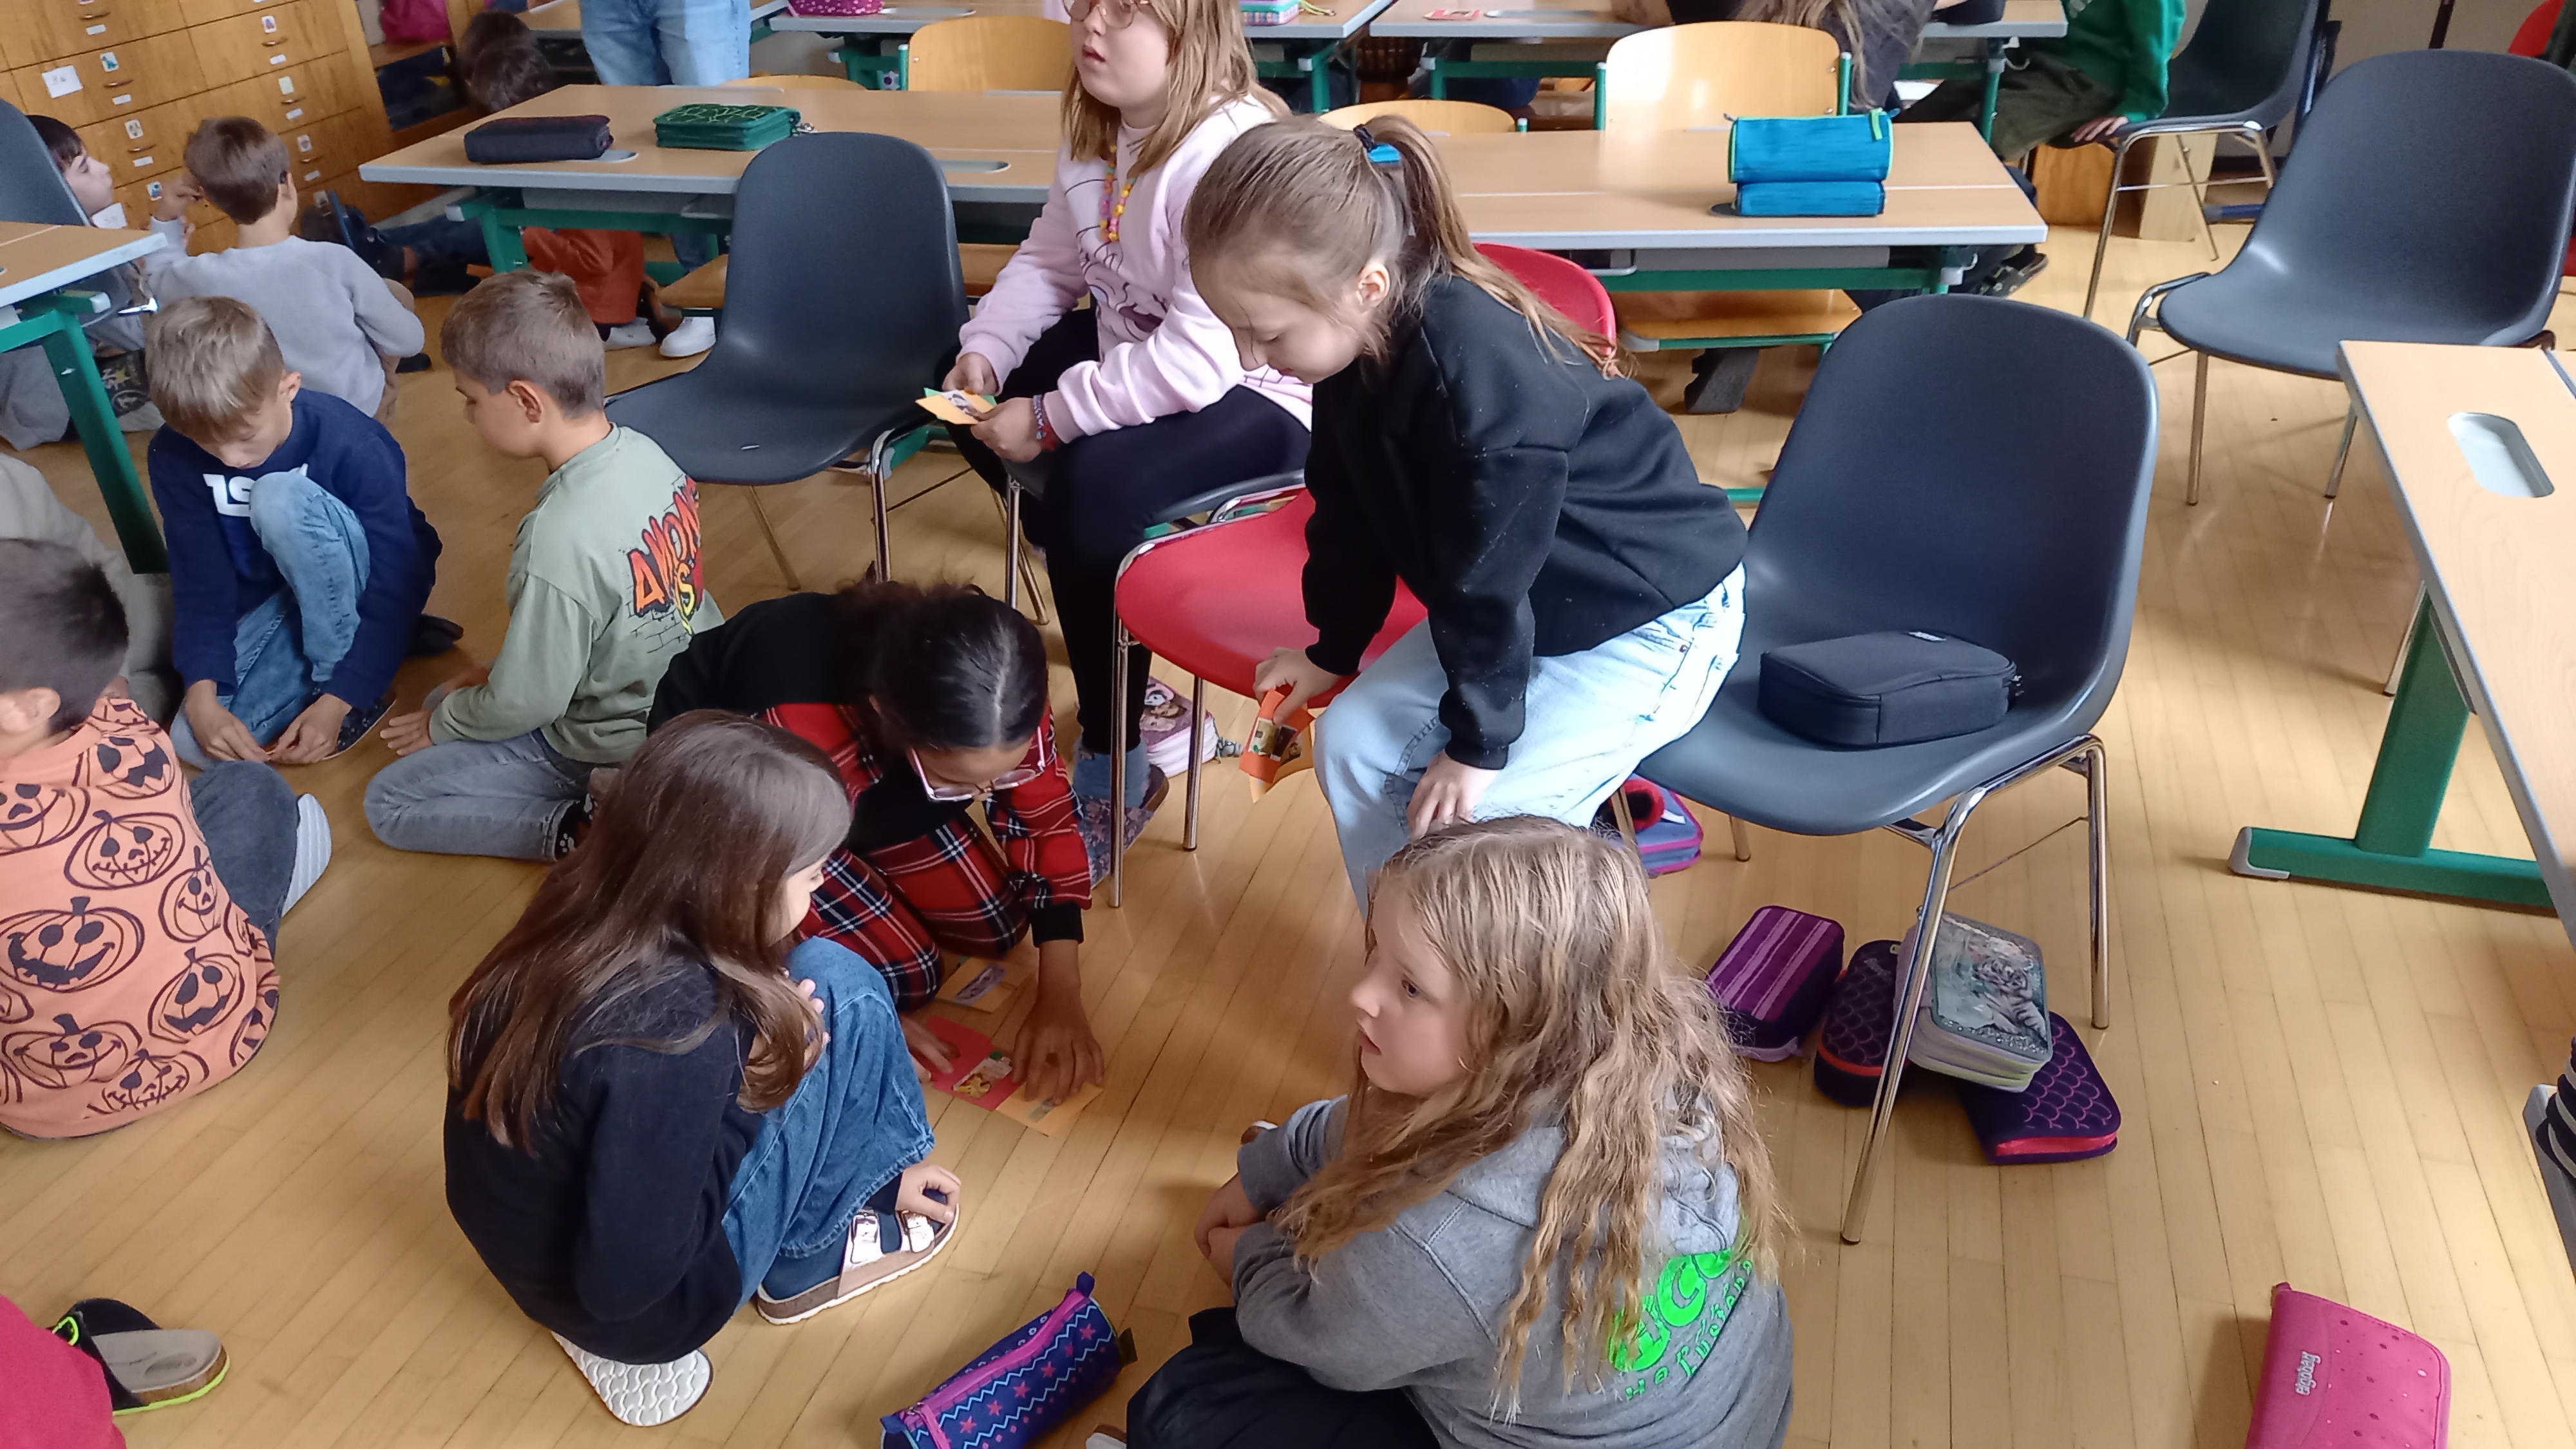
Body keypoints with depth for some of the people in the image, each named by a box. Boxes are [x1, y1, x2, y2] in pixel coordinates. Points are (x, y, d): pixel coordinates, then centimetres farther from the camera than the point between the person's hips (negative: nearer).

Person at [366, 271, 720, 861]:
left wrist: (442, 723, 1)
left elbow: (523, 704, -19)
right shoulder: (644, 452, -10)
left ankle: (578, 828, -7)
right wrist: (498, 674, 11)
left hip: (615, 748, -8)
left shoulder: (560, 541, -34)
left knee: (390, 802, 4)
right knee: (447, 699, 24)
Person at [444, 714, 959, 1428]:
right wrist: (752, 1085, -20)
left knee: (792, 999, 11)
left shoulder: (586, 919, -11)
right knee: (836, 992, -8)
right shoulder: (670, 1035, -35)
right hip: (640, 1310, -7)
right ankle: (811, 1259, 12)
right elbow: (627, 1283, -27)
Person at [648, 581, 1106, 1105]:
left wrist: (1061, 997, -19)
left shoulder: (994, 707, -30)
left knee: (998, 925, 2)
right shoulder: (794, 734, -44)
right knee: (905, 974, -12)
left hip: (876, 771, 5)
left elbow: (1046, 823, -15)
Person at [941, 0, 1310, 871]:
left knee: (1094, 483, -32)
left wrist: (1049, 416, -30)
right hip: (1135, 349, 10)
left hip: (1260, 395, -10)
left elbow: (1201, 360, -35)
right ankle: (1096, 577, 20)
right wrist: (983, 350, -7)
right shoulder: (1100, 129, 1)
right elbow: (1049, 262, 10)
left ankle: (1115, 767, -14)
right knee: (971, 391, 11)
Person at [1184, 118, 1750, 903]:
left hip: (1654, 618, -8)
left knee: (1480, 820, -19)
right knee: (1356, 744, -1)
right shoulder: (1358, 345, -10)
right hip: (1508, 605, 8)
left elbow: (1489, 578, -27)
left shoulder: (1483, 379, -37)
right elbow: (1350, 518, 6)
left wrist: (1479, 743, -16)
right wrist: (1331, 650, 15)